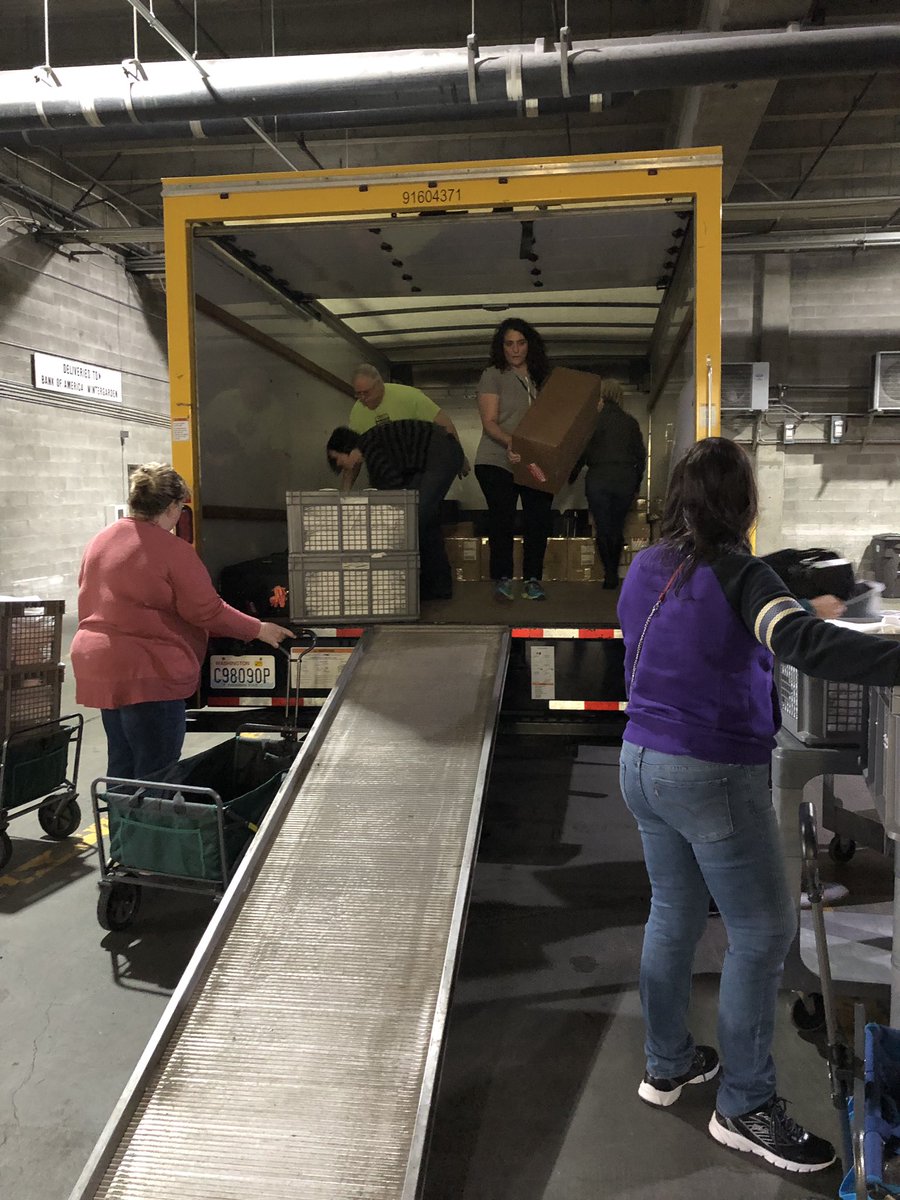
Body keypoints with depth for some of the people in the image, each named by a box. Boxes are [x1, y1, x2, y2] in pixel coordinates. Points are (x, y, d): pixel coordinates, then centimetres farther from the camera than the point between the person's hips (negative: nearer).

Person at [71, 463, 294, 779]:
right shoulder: (172, 550, -15)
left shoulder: (99, 542, 10)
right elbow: (208, 612, -13)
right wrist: (259, 630, -1)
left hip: (100, 668, 9)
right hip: (147, 676, -9)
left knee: (122, 766, 19)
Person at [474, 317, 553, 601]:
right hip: (497, 461, -4)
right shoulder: (493, 375, 0)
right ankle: (502, 579, 7)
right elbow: (489, 422, -9)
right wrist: (509, 442, -26)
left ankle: (532, 580, 9)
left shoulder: (540, 377, 15)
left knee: (539, 519, -2)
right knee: (502, 519, -7)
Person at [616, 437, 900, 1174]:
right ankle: (744, 1108, 18)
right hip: (712, 777, -8)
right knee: (764, 932, 7)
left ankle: (667, 1065, 35)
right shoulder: (737, 574, -17)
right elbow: (804, 643, -34)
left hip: (643, 763, 8)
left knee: (674, 915, 20)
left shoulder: (645, 568, 5)